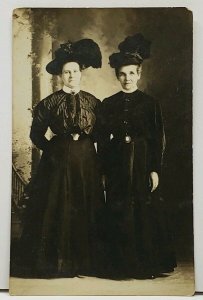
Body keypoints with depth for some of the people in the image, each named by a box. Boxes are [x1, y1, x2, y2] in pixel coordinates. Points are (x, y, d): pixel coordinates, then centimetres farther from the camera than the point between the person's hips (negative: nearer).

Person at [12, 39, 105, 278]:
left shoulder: (93, 102, 6)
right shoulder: (49, 103, 0)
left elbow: (100, 133, 11)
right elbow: (36, 134, 4)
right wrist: (54, 149, -2)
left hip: (86, 163, 2)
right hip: (58, 163, -2)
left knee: (86, 212, 4)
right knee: (56, 212, 1)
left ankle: (85, 262, 17)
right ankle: (55, 263, 15)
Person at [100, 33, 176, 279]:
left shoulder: (150, 104, 2)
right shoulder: (108, 104, 8)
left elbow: (159, 139, 0)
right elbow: (103, 140, 7)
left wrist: (155, 170, -8)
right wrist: (103, 171, 2)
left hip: (142, 165, -2)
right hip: (116, 167, 2)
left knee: (145, 214, 2)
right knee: (118, 215, 5)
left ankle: (148, 265, 17)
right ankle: (122, 264, 19)